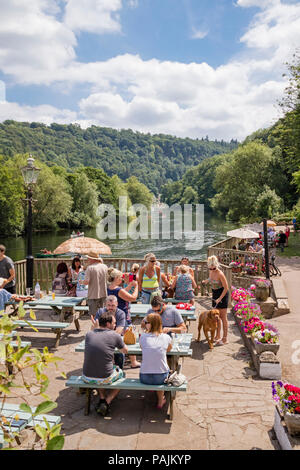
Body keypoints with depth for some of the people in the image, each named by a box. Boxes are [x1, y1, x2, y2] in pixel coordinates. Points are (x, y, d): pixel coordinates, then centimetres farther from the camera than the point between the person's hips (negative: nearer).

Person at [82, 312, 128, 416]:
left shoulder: (89, 334, 1)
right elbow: (125, 351, 12)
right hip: (104, 379, -4)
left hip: (86, 377, 4)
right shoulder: (115, 335, -8)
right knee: (121, 373, 27)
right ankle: (106, 403, 13)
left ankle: (102, 399, 23)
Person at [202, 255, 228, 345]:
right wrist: (207, 280, 7)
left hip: (222, 294, -8)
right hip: (215, 294, 8)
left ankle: (225, 338, 5)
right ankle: (218, 336, 24)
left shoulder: (220, 274, -24)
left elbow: (226, 288, -20)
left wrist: (219, 299, -21)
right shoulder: (211, 272, -2)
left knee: (223, 317, -2)